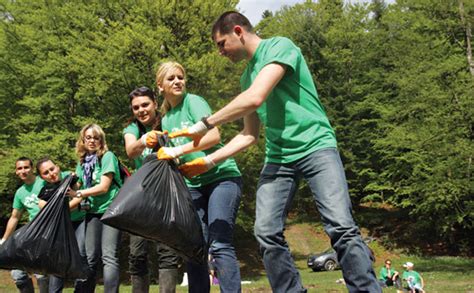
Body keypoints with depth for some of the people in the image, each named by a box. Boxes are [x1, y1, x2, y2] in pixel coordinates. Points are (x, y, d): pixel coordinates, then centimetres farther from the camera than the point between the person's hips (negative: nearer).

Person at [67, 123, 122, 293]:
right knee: (91, 258, 3)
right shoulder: (82, 163, 14)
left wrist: (77, 194, -12)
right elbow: (79, 187, 17)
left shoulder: (107, 156, -4)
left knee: (109, 256, -16)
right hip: (92, 212, 5)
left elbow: (103, 187, -12)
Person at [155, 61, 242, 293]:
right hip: (193, 184, 7)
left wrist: (178, 151, -22)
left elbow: (214, 136, -18)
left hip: (222, 177, -6)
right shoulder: (166, 119, 16)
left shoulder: (193, 102, -4)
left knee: (219, 246, -17)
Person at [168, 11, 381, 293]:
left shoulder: (280, 46, -3)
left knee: (341, 227, -18)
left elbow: (255, 99, -18)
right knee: (267, 234, -8)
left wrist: (204, 125, -11)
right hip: (278, 156, 7)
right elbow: (249, 135, 25)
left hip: (316, 145, -7)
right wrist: (209, 160, 18)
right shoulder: (247, 75, 21)